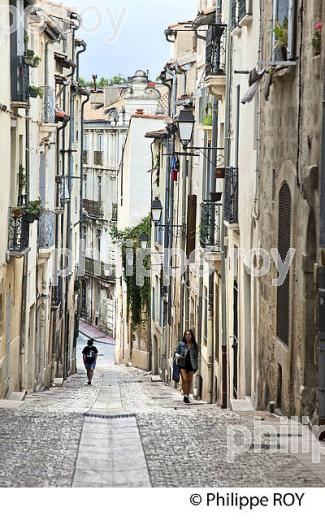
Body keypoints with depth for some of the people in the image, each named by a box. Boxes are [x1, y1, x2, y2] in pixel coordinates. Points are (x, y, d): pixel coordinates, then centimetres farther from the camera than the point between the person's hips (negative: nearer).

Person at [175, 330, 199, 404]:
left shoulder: (194, 345, 6)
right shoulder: (181, 344, 2)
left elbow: (196, 356, 11)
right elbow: (176, 352, 8)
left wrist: (196, 367, 9)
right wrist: (177, 355, -16)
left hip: (191, 365, 2)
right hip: (182, 364, -2)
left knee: (189, 381, 6)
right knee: (184, 379, -16)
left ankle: (188, 396, 19)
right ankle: (185, 395, -10)